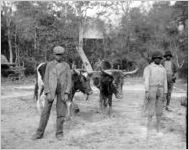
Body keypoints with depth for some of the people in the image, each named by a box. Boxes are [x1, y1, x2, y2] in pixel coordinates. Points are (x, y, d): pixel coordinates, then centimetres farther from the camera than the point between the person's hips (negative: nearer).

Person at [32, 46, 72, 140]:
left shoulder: (66, 66, 3)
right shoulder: (49, 65, 3)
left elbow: (69, 80, 0)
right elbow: (46, 80, 0)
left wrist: (66, 94, -11)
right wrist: (47, 93, -11)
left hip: (62, 91, 0)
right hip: (51, 90, 0)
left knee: (61, 113, 1)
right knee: (46, 111, -1)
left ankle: (59, 133, 13)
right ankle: (40, 133, 7)